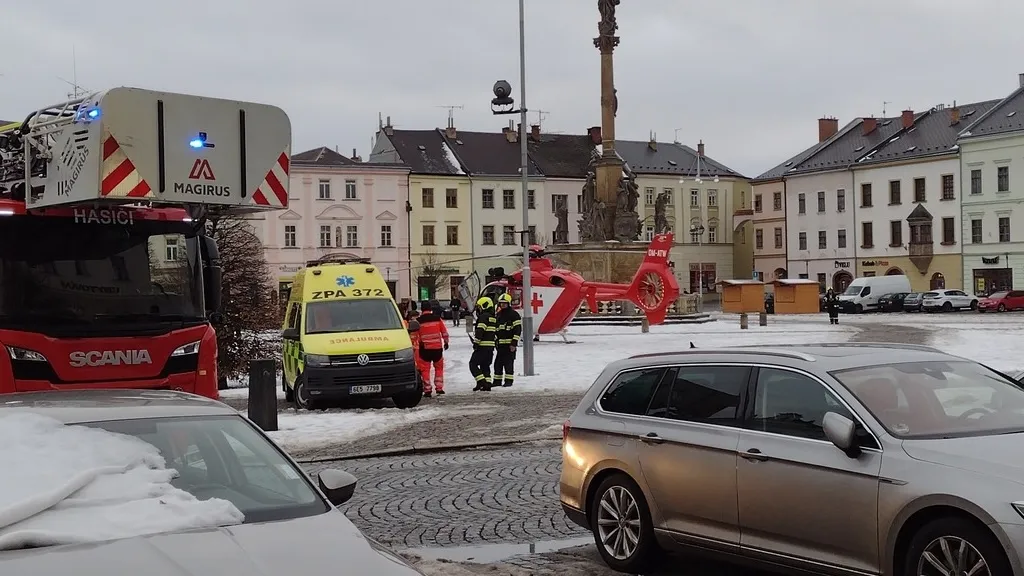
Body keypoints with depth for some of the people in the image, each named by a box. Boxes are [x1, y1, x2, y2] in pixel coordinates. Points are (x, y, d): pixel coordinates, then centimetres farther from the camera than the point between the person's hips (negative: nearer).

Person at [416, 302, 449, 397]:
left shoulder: (418, 321, -5)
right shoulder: (437, 318, -1)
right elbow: (444, 332, 5)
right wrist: (446, 342, 20)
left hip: (425, 348, -2)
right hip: (437, 347, 2)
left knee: (425, 369, 6)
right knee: (439, 368, 18)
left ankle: (427, 390, 2)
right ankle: (439, 388, 14)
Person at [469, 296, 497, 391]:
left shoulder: (483, 316, -13)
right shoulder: (494, 318, 17)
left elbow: (480, 331, -21)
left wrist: (476, 343, -17)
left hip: (482, 346, -9)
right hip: (491, 346, 9)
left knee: (473, 364, -3)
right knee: (485, 365, 15)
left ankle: (481, 382, -11)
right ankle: (487, 385, 11)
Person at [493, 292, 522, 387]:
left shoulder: (514, 315, -6)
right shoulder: (498, 315, 15)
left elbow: (518, 330, -10)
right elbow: (495, 330, 23)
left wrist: (514, 343, -14)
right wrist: (495, 341, 15)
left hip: (510, 344, -6)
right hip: (500, 344, 6)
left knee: (509, 363, -5)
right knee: (498, 363, 7)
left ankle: (509, 380, 1)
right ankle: (497, 381, 15)